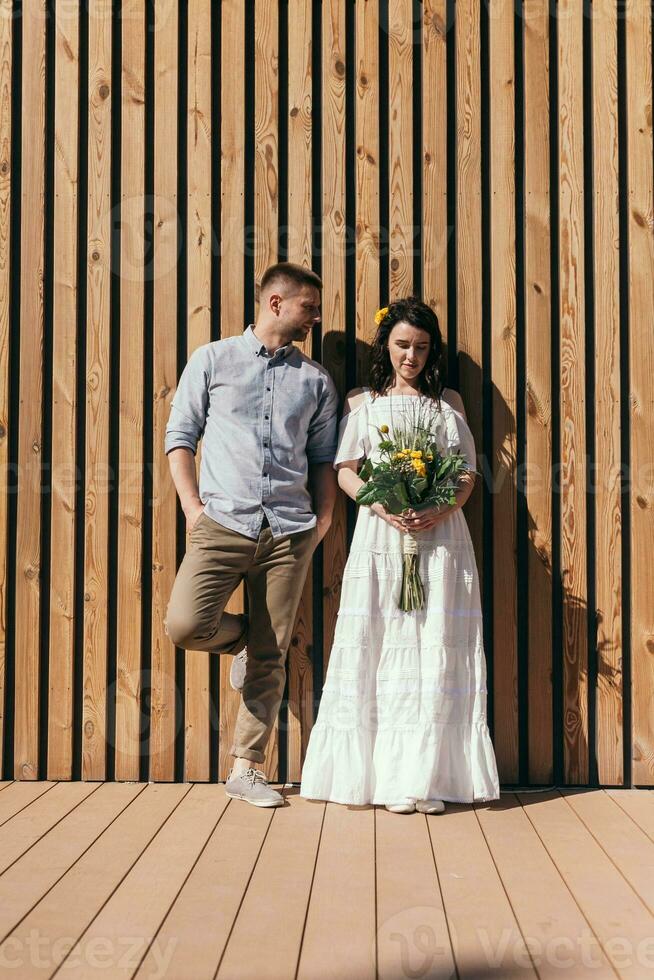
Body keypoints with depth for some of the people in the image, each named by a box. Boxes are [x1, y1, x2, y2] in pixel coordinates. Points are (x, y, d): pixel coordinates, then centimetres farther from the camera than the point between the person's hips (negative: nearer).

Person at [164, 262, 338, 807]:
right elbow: (180, 435, 6)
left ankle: (247, 769, 16)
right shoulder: (213, 360, 8)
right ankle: (238, 637, 17)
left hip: (290, 532, 2)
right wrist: (192, 505, -4)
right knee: (186, 625, -18)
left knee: (271, 659, 3)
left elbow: (323, 456, 16)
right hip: (222, 523, -1)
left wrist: (324, 518, 2)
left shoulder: (316, 380, 14)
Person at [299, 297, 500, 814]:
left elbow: (468, 475, 9)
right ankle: (384, 775, 2)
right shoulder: (361, 403, 12)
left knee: (435, 651, -4)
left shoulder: (449, 402, 15)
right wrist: (383, 506, -15)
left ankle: (424, 778, 1)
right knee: (381, 650, -4)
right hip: (381, 536, -1)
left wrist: (440, 511, -11)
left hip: (440, 535, 1)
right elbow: (345, 472, 3)